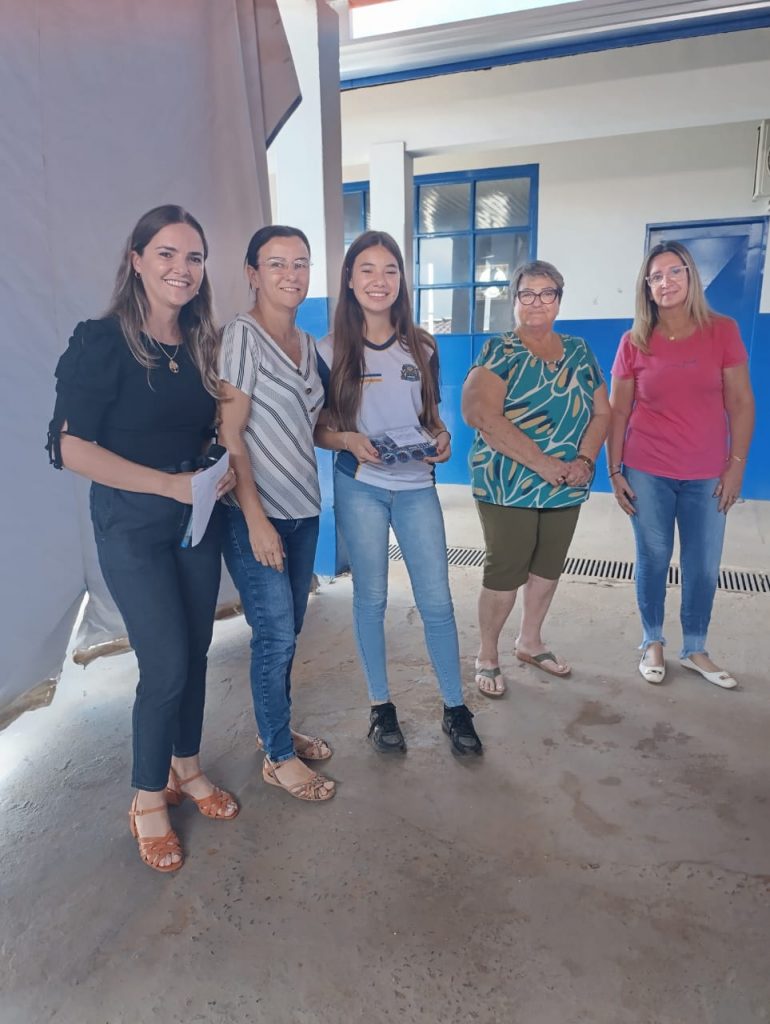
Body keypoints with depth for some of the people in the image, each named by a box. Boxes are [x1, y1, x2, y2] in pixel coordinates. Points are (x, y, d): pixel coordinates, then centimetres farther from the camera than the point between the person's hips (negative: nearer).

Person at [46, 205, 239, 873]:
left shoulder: (202, 344, 6)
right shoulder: (102, 342, -12)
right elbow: (74, 447, -16)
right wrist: (169, 483, -19)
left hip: (197, 517, 6)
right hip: (132, 525, -5)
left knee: (195, 652, 13)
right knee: (166, 666, -3)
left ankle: (186, 767, 36)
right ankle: (148, 798, 22)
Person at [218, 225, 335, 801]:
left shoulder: (306, 343, 11)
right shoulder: (242, 336, -11)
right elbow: (230, 433, -15)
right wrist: (255, 519, -19)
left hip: (303, 507, 7)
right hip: (257, 513, -7)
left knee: (289, 629, 15)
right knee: (275, 633, 0)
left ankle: (278, 729, 34)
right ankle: (278, 757, 19)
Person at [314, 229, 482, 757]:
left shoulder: (422, 348, 6)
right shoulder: (331, 351, -1)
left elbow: (432, 416, 14)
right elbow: (318, 430, 1)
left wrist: (442, 438, -8)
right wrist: (348, 440, -19)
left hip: (417, 486, 2)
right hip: (360, 487, -1)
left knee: (437, 598, 2)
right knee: (371, 597, 8)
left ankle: (456, 708, 19)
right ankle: (381, 707, 25)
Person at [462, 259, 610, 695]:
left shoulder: (579, 351, 9)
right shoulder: (499, 352, -8)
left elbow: (601, 412, 9)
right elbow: (480, 414, -21)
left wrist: (585, 460, -10)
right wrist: (542, 463, -23)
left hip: (567, 489, 6)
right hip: (508, 487, -5)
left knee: (548, 569, 16)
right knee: (504, 574, 2)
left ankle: (530, 642, 36)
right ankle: (488, 656, 20)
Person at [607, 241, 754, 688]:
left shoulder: (723, 331, -1)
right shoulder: (634, 342, -1)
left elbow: (741, 402, 0)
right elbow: (618, 412, 2)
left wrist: (736, 465, -5)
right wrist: (615, 471, -2)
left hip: (707, 474, 1)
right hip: (648, 472, 0)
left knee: (704, 566, 8)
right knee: (653, 559, 9)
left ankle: (695, 649, 27)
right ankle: (652, 643, 27)